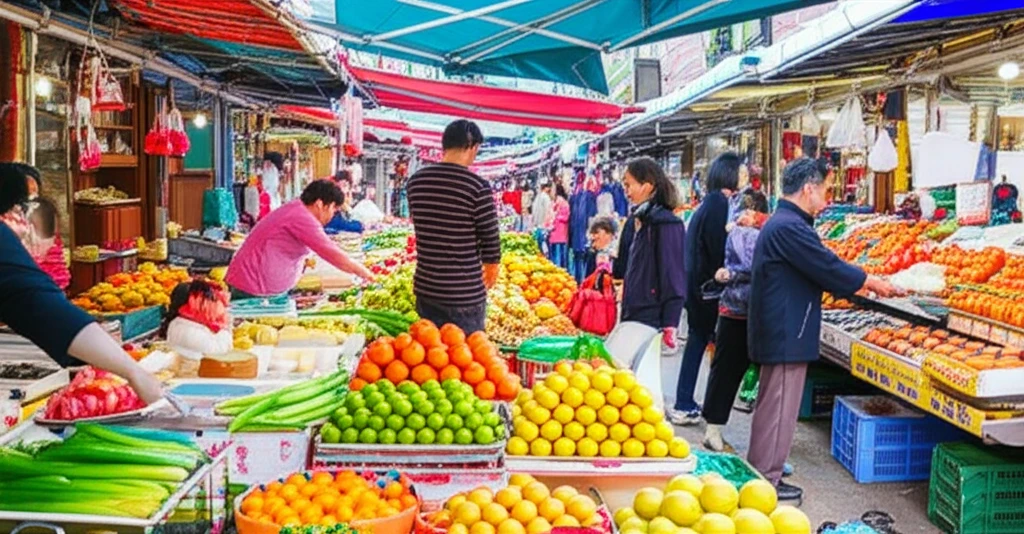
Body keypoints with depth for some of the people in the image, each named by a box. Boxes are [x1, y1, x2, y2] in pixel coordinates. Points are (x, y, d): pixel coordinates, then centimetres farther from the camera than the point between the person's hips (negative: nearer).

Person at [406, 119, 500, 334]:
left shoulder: (416, 181, 1)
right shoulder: (478, 186, -14)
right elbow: (490, 239, -8)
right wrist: (491, 270, 11)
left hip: (425, 288, 5)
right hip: (466, 292, -5)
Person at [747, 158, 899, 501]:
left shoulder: (779, 223, 15)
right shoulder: (790, 228, -20)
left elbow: (818, 269, 19)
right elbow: (828, 268, -19)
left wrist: (861, 283, 15)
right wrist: (870, 282, -4)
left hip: (777, 332, 11)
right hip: (786, 335, -11)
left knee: (772, 404, 18)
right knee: (779, 407, -3)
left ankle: (762, 470, 28)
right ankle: (767, 481, 5)